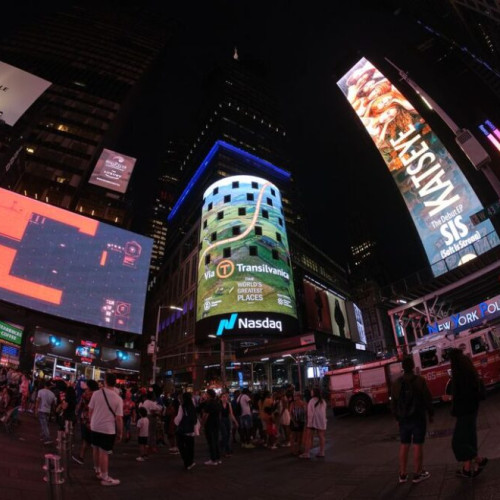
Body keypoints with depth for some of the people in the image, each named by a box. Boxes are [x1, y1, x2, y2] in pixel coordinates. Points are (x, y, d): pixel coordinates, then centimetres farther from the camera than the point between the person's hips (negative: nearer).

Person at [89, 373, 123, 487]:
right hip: (108, 429, -4)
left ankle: (97, 471, 40)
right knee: (104, 453, 5)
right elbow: (119, 418, -13)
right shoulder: (118, 399, -15)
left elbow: (90, 410, 1)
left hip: (95, 427, 4)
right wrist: (120, 433, -1)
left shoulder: (96, 393, -8)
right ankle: (105, 478, 16)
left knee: (96, 449, 21)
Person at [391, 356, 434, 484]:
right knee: (418, 445, 5)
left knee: (404, 445, 11)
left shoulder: (396, 383, 2)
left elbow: (393, 404, 6)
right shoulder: (420, 380, -11)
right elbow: (428, 399, -9)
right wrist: (431, 414, 6)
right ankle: (418, 474, 13)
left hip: (403, 419, 4)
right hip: (418, 418, -4)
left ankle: (403, 474, 17)